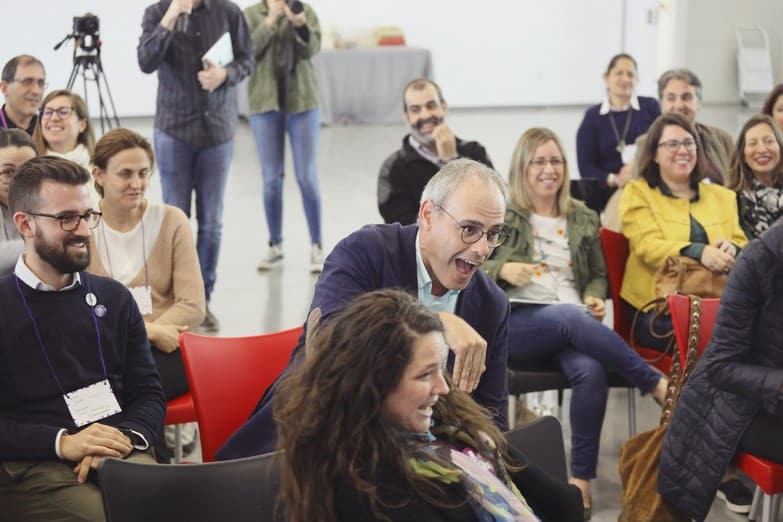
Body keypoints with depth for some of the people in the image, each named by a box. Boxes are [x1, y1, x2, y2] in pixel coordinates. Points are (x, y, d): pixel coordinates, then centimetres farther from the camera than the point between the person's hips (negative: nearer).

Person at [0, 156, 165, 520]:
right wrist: (61, 443, -16)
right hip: (30, 466, -3)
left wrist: (125, 438, -7)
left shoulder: (114, 298, 16)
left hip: (119, 455, 4)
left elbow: (149, 393, 14)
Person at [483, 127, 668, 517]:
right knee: (571, 316, -38)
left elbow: (599, 275, 25)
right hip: (514, 322, -3)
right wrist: (502, 270, -13)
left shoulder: (584, 219, 21)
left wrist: (595, 297, 2)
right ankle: (658, 384, -31)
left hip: (573, 321, 3)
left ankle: (581, 476, -26)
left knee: (591, 371, -33)